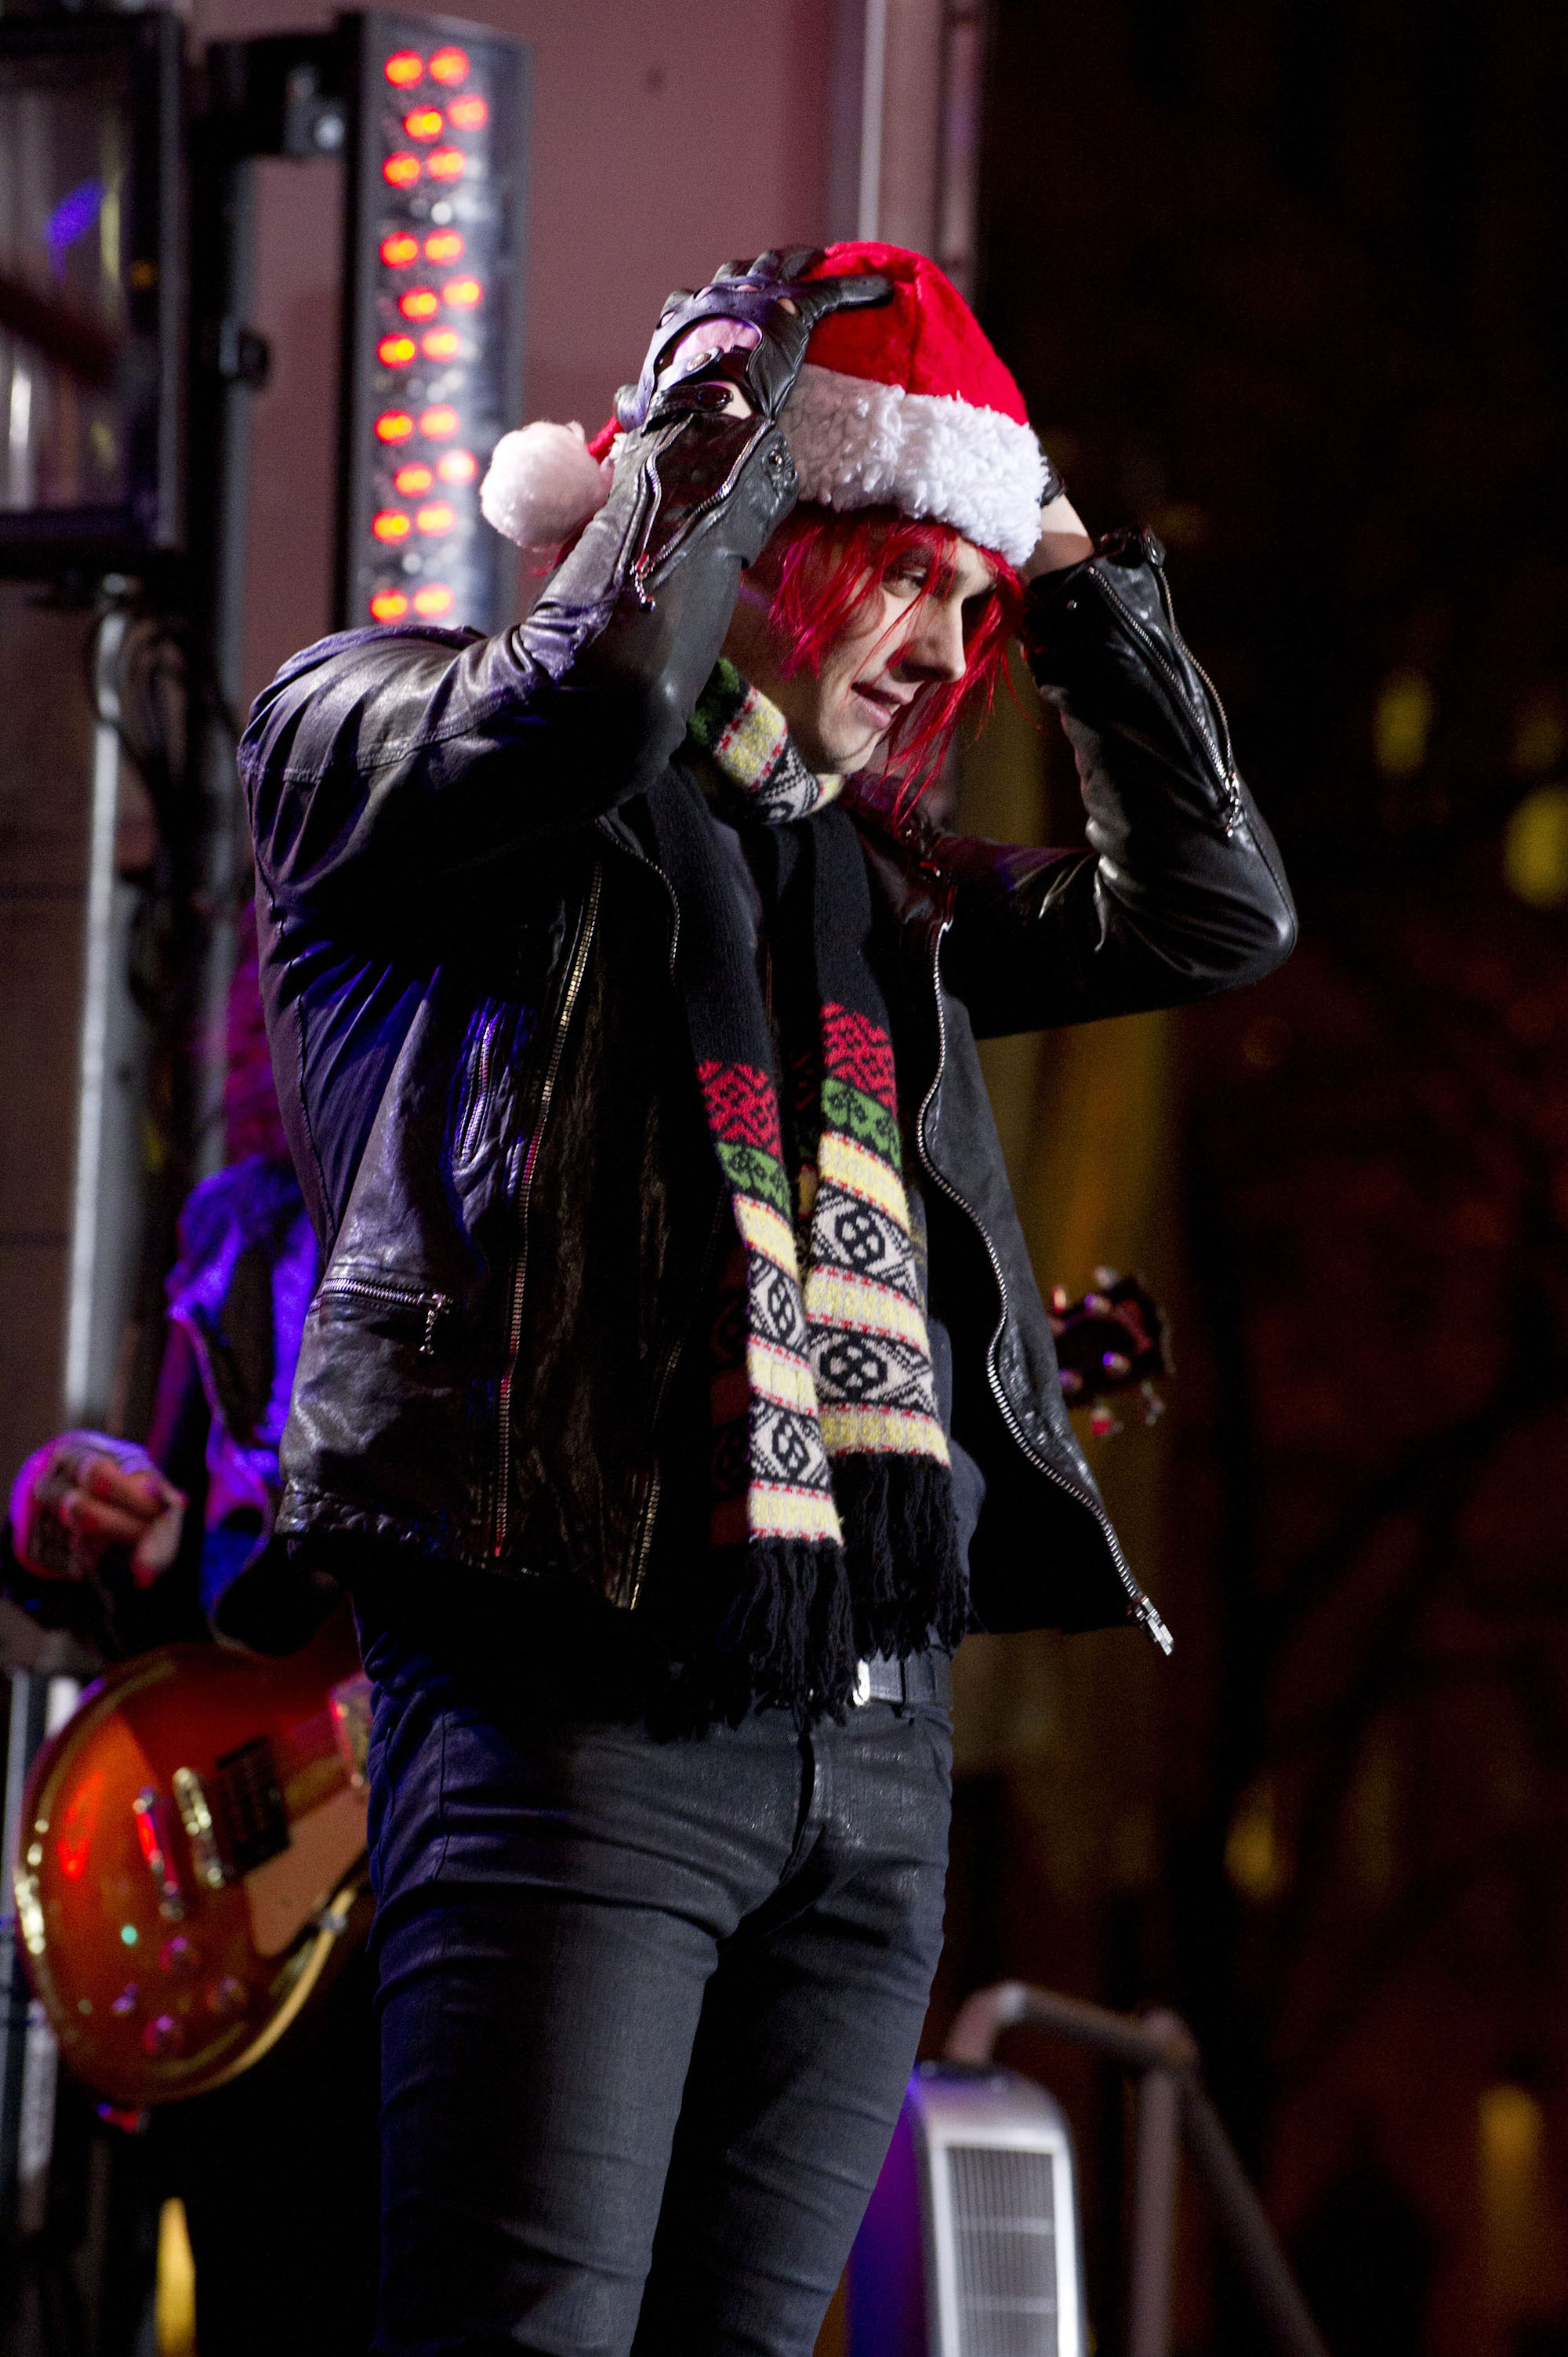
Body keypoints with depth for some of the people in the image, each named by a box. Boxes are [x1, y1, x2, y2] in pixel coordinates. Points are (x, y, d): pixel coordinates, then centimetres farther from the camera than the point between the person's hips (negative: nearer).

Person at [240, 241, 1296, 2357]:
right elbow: (583, 711, -18)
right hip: (581, 1710, -7)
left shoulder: (874, 887, 23)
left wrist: (1075, 579, 19)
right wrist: (735, 416, -4)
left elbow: (1214, 910, 23)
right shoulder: (377, 731, 3)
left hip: (878, 1758, 7)